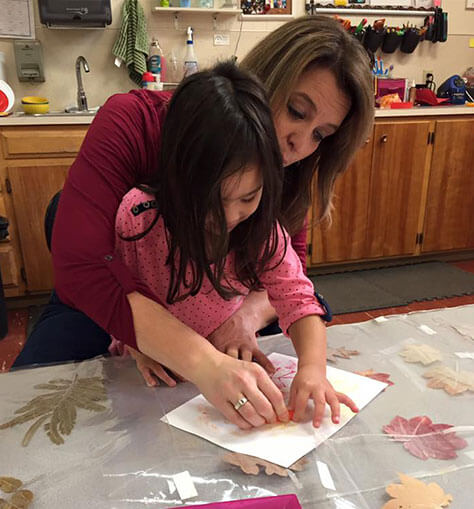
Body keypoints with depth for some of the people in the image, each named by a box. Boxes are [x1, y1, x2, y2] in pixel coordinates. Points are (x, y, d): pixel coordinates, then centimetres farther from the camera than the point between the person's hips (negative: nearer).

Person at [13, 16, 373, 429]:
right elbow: (81, 266, -39)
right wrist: (204, 363, -51)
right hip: (98, 311, -3)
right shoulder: (134, 123, -30)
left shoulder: (288, 170, -13)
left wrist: (250, 314, -38)